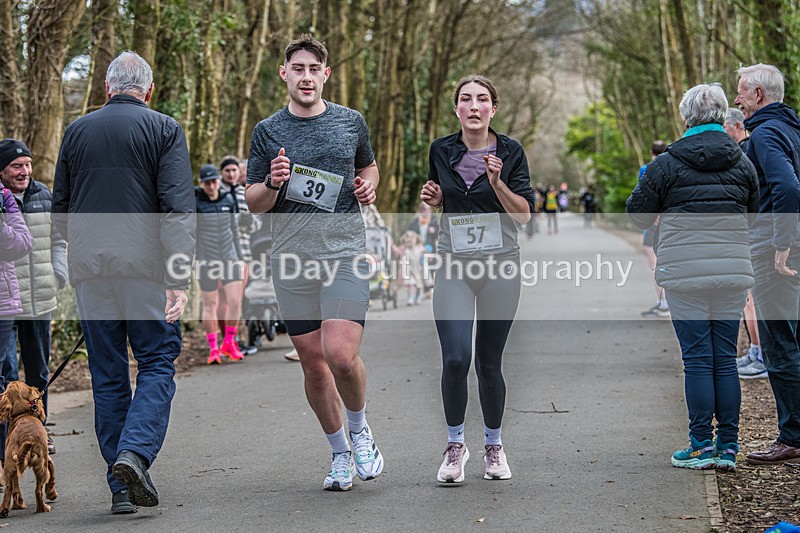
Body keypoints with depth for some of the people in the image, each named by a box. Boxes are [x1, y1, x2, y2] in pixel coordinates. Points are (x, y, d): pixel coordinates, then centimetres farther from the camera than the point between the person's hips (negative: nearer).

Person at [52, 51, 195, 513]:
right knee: (157, 362, 5)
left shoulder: (76, 132, 10)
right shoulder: (164, 129, -1)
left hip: (90, 270, 3)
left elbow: (60, 211, 16)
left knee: (108, 375, 8)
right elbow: (178, 208, -10)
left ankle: (121, 487, 9)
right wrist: (179, 277, -13)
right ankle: (135, 452, -17)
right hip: (146, 268, -3)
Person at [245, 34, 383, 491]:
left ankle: (360, 428, 12)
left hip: (345, 253, -1)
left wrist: (369, 185, 4)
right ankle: (340, 453, 23)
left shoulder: (352, 122, 8)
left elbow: (369, 166, 26)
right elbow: (254, 204, 6)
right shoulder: (267, 132, 5)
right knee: (313, 364, 5)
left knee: (341, 356, -17)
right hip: (292, 260, 1)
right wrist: (273, 182, -15)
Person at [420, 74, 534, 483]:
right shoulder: (441, 151, 4)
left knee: (489, 363, 4)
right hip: (454, 268, 1)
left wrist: (497, 183, -19)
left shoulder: (510, 152, -2)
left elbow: (524, 215, -5)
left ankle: (494, 446, 24)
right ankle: (455, 445, 6)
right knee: (455, 360, -14)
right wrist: (432, 198, -2)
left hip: (500, 267, -1)